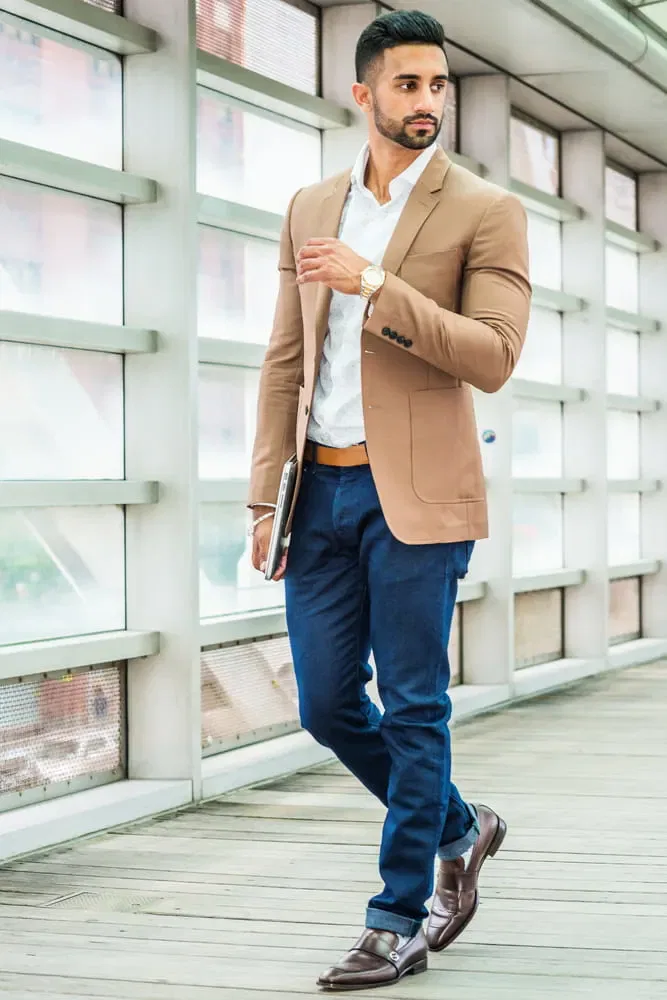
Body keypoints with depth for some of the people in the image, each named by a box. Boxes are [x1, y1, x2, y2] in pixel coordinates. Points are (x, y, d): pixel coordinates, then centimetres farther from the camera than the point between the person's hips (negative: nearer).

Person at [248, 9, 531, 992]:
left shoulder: (485, 211, -2)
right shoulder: (310, 209, 13)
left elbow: (493, 357, -13)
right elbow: (284, 361, 12)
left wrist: (372, 284, -19)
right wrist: (268, 497, 7)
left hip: (415, 493, -5)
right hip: (323, 492, 5)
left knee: (413, 707, -1)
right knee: (328, 703, 8)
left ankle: (400, 921, 11)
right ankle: (458, 829, 31)